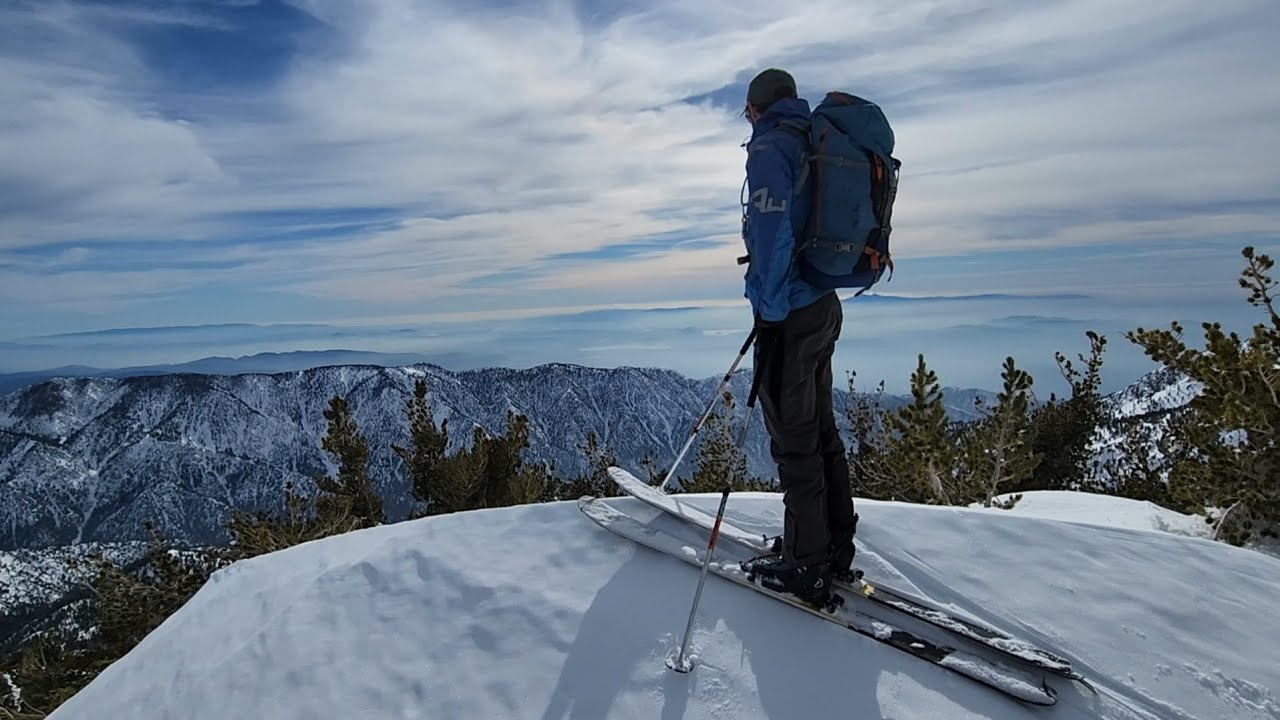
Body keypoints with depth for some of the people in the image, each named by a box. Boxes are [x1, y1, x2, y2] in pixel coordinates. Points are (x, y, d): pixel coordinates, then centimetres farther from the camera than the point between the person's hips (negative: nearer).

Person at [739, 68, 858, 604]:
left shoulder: (769, 148, -11)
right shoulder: (813, 144, 16)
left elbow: (774, 234, -23)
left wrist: (769, 316, -20)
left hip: (790, 316, -9)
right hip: (824, 305, 9)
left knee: (795, 441, -1)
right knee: (821, 428, 17)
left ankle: (805, 566, 10)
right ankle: (836, 545, 30)